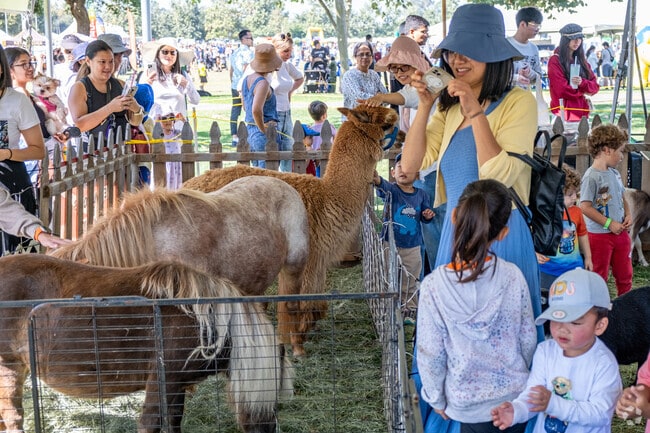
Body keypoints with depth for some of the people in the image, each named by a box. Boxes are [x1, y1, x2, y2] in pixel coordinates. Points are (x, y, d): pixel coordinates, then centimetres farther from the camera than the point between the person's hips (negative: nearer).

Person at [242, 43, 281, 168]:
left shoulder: (247, 79, 11)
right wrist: (263, 130, -16)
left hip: (249, 130, 9)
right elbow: (256, 110, -28)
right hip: (265, 134, -9)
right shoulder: (263, 83, -17)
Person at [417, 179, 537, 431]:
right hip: (515, 397, 2)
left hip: (468, 402, -1)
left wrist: (437, 399, 4)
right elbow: (528, 339, -3)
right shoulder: (513, 276, -14)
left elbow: (430, 354, -13)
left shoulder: (434, 286, -20)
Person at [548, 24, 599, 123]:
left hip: (582, 113, 6)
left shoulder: (581, 59, 16)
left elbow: (595, 86, 10)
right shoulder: (555, 61, -3)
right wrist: (582, 92, 2)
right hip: (564, 114, -5)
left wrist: (582, 83, -10)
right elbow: (562, 90, -12)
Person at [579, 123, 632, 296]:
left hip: (620, 232, 8)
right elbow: (585, 207, -21)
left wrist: (628, 215, 2)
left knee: (625, 275, 17)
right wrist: (610, 223, -18)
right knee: (598, 277, 6)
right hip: (600, 235, -8)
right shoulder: (591, 176, -17)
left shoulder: (615, 173, 8)